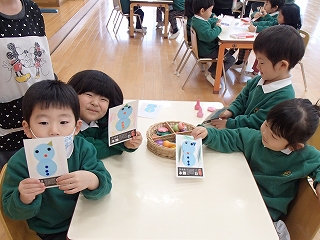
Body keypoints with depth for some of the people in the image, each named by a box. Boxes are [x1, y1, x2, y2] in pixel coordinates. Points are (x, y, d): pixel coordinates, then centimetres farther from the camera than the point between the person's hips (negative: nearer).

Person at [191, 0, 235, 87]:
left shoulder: (197, 19, 2)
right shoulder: (201, 24, -30)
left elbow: (208, 22, 22)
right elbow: (209, 35, -45)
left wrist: (216, 21, 5)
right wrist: (217, 27, -28)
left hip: (204, 47, 10)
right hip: (206, 52, -10)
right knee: (231, 59, -3)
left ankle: (211, 70, 30)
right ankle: (213, 76, 1)